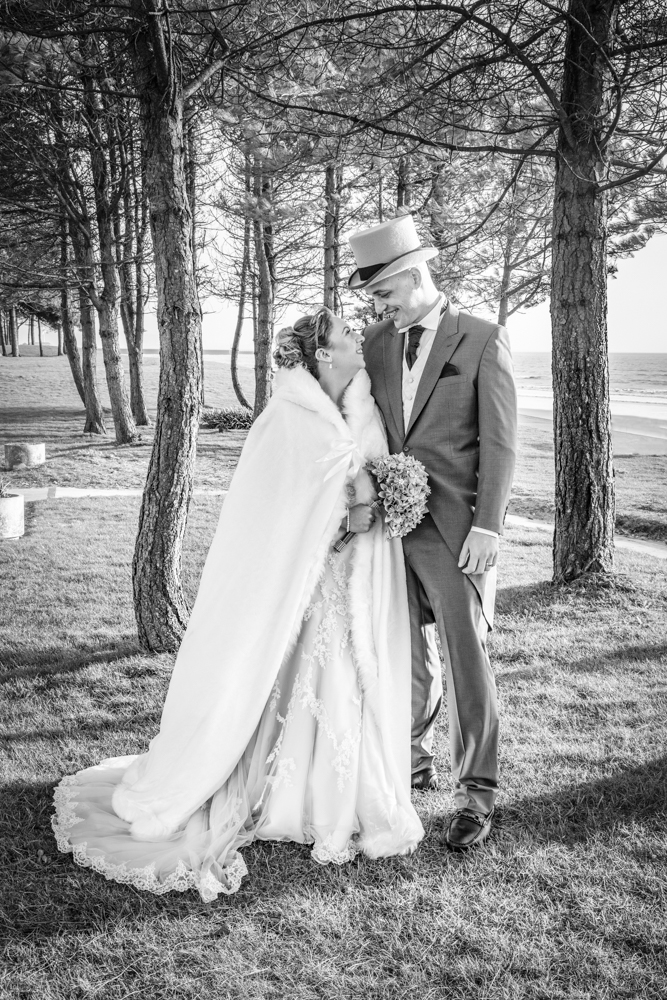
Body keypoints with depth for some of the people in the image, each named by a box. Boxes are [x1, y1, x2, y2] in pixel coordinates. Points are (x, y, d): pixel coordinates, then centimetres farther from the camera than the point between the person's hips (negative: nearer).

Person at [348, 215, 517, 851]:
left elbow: (500, 444, -7)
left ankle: (475, 792, 13)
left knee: (465, 659, 1)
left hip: (455, 531, -5)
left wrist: (486, 529, -12)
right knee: (407, 655, 15)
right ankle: (413, 762, 32)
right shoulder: (376, 343, 10)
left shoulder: (484, 342, -4)